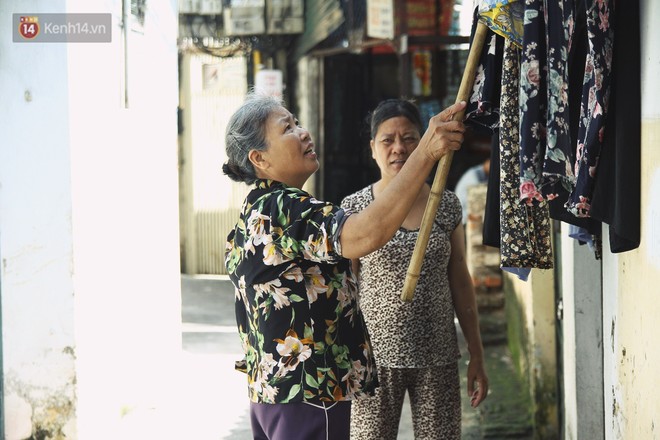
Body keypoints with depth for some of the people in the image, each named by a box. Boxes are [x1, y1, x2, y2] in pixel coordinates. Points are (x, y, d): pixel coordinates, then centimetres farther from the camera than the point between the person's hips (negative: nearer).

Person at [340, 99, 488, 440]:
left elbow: (460, 283, 9)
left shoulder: (447, 205, 5)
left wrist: (477, 356, 8)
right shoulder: (354, 207, -1)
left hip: (437, 360, 2)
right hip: (374, 357, -1)